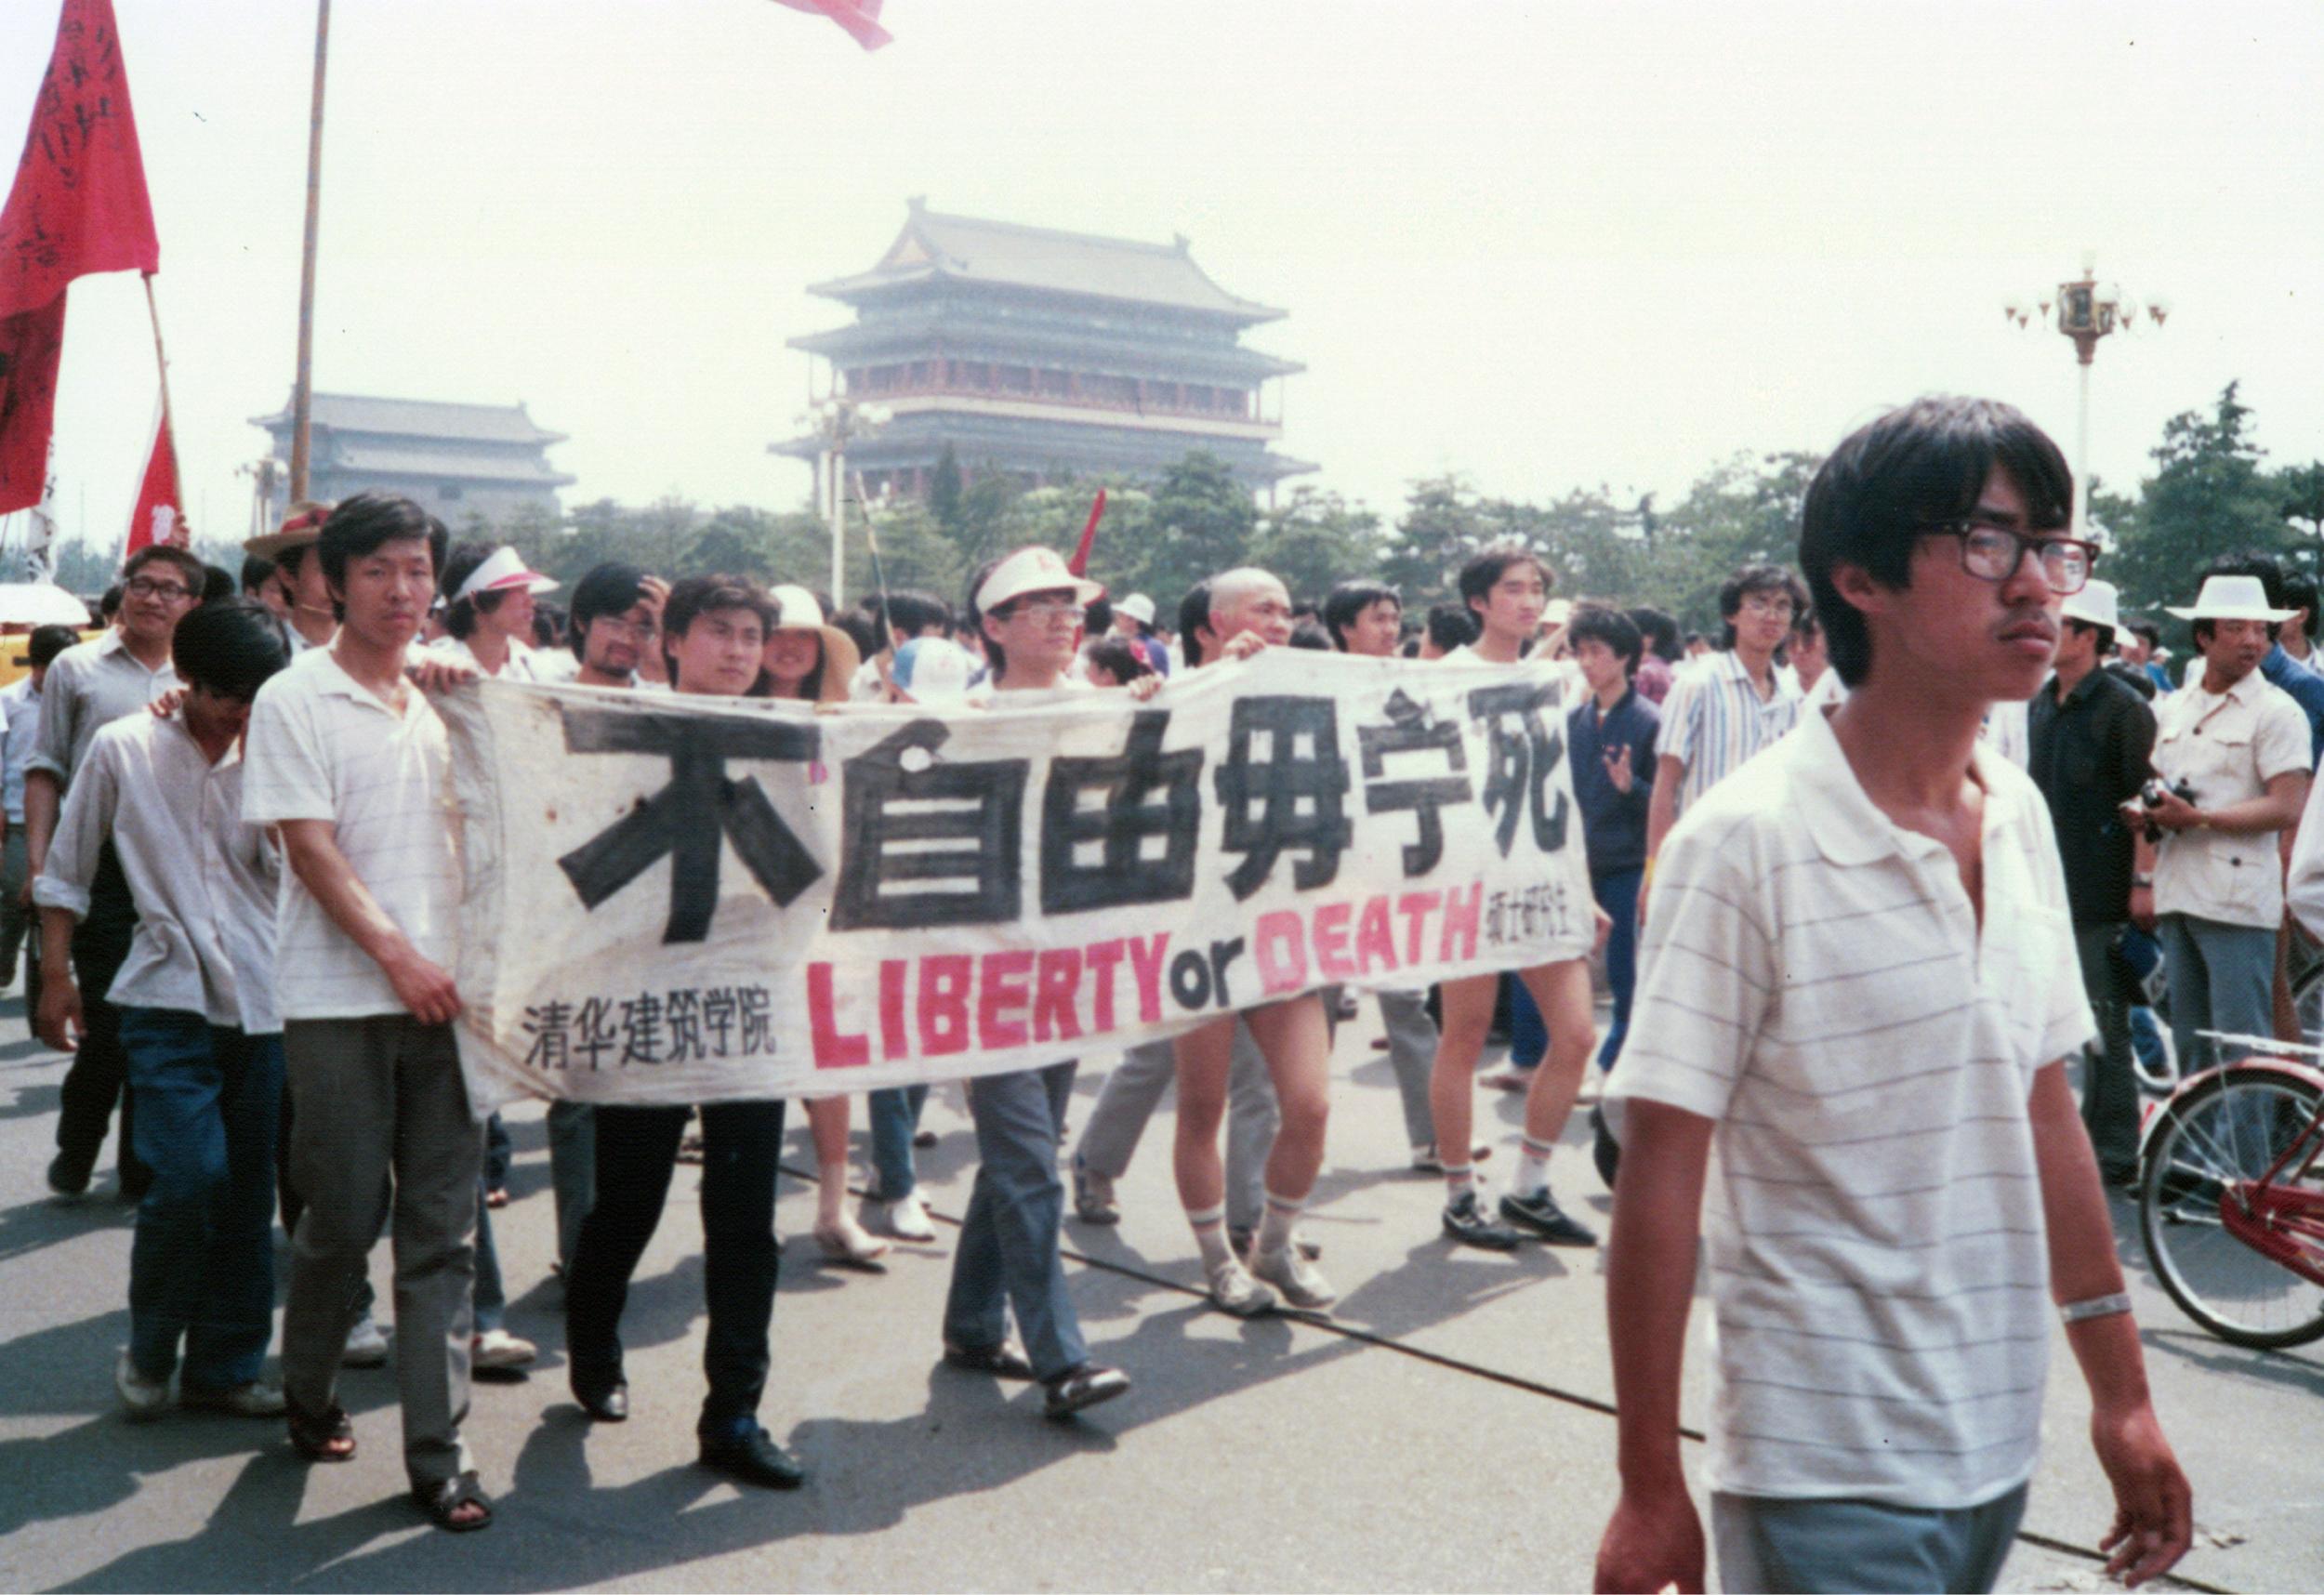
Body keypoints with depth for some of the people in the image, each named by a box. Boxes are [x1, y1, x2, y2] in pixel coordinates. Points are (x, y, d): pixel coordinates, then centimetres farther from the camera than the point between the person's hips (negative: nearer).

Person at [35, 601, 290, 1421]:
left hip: (259, 1000, 3)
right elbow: (65, 872, 9)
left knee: (248, 1190, 6)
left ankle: (223, 1367, 19)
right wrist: (56, 976, 8)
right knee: (190, 1174, -14)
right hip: (169, 998, -3)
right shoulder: (123, 749, 2)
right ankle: (149, 1352, 10)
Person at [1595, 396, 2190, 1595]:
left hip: (1999, 1448, 7)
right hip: (1827, 1479, -6)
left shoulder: (2020, 815, 3)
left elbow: (2046, 1112, 11)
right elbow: (1659, 1179, -15)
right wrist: (1650, 1491, -13)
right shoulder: (1746, 844, -18)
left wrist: (2121, 1393, 13)